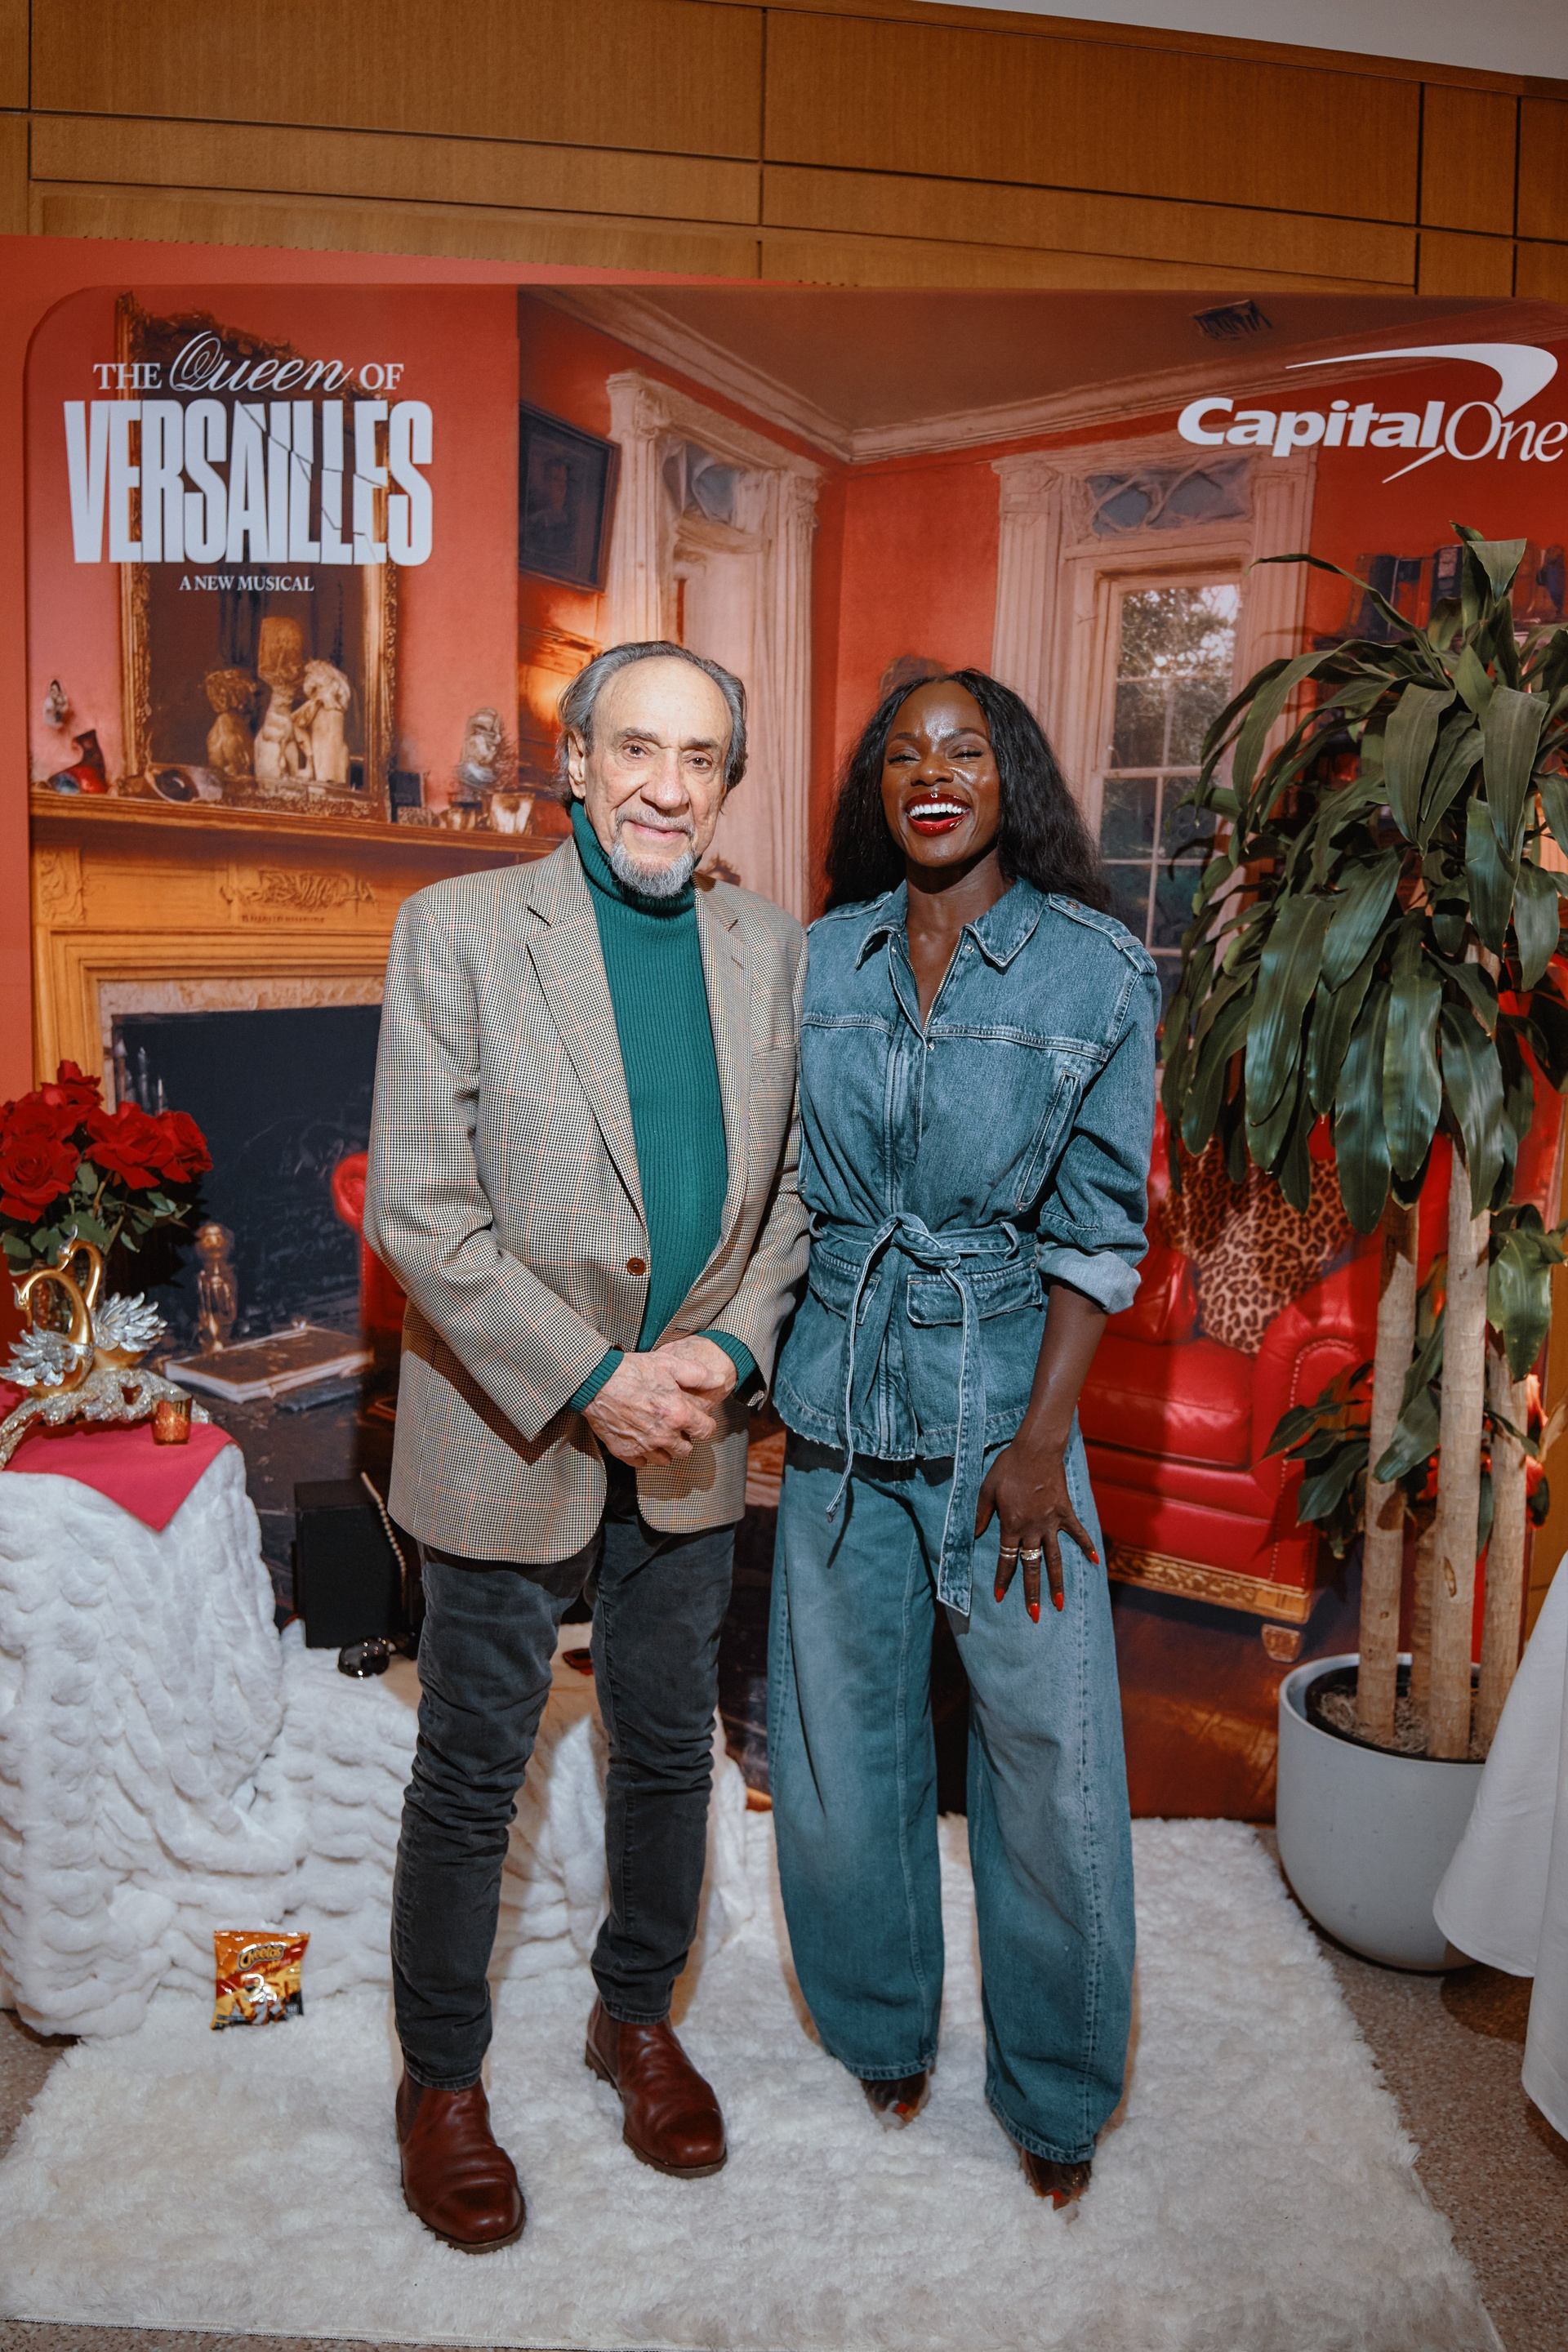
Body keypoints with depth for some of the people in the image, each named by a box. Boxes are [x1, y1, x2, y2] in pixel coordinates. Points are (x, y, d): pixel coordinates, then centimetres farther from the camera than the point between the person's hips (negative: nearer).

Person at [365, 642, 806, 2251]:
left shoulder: (771, 950, 3)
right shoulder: (459, 929, -9)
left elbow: (790, 1186, 7)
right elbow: (416, 1209, -14)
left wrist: (726, 1353, -9)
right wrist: (590, 1381, -18)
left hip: (689, 1440, 4)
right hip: (507, 1433, -3)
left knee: (670, 1750, 19)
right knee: (470, 1776, 11)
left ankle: (636, 2015, 44)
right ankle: (440, 2079, 35)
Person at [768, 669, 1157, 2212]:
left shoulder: (1096, 970, -6)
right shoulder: (819, 960, 3)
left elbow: (1099, 1226, -6)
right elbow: (787, 1182, 9)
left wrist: (1041, 1439, -11)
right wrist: (751, 1352, 4)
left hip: (1006, 1395, -2)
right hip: (839, 1398, 3)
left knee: (1047, 1747, 6)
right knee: (841, 1733, 14)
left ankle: (1055, 2088, 32)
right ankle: (882, 2025, 41)